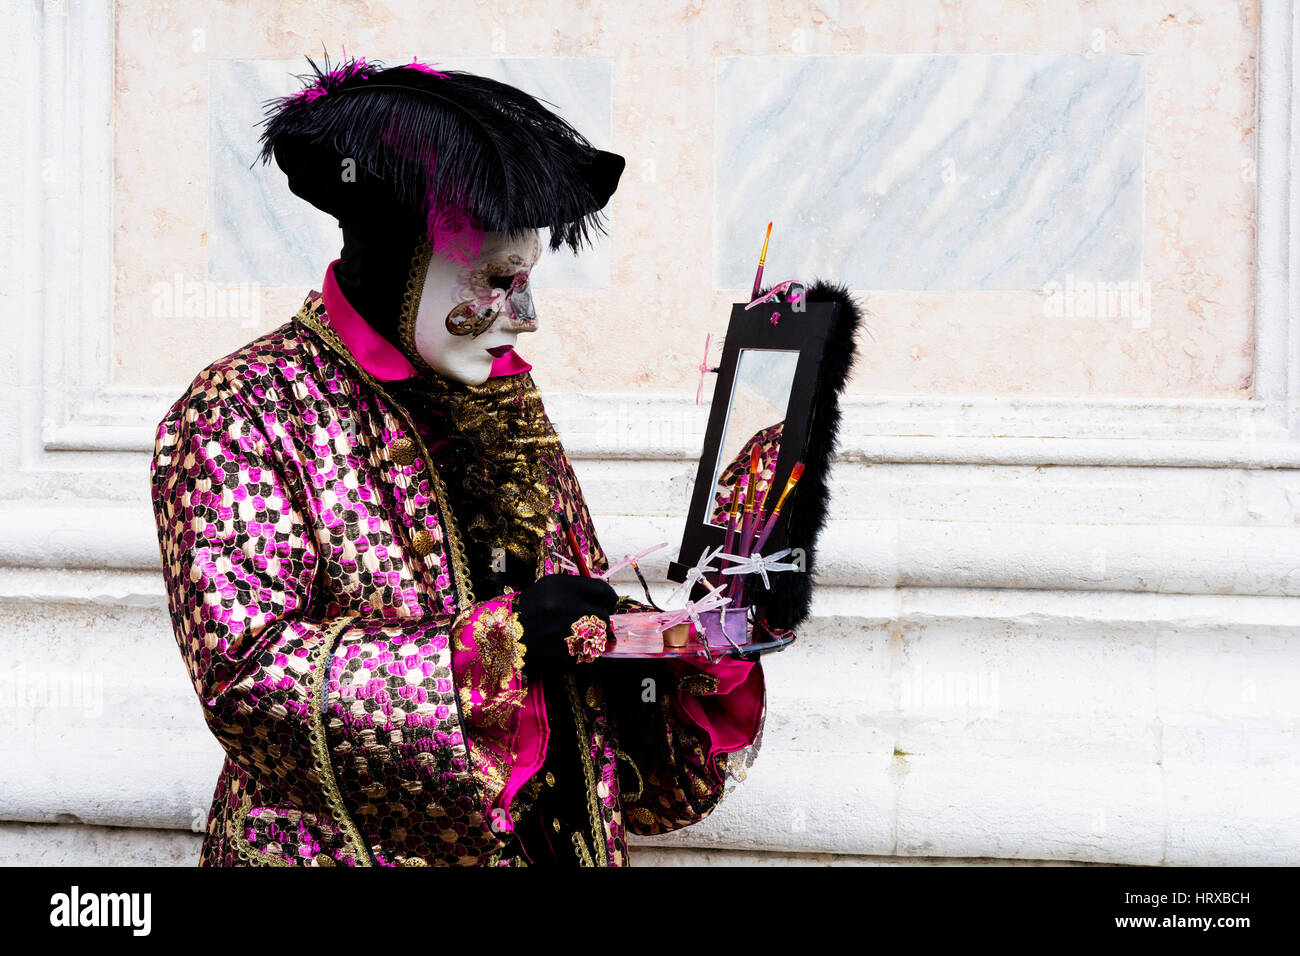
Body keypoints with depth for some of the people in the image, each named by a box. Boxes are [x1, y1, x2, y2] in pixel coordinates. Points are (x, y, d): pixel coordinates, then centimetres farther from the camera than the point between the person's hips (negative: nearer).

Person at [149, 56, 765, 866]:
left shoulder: (505, 412, 9)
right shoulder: (243, 414, -10)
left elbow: (583, 646, 13)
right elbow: (245, 669, -21)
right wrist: (497, 639, -24)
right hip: (336, 845, -6)